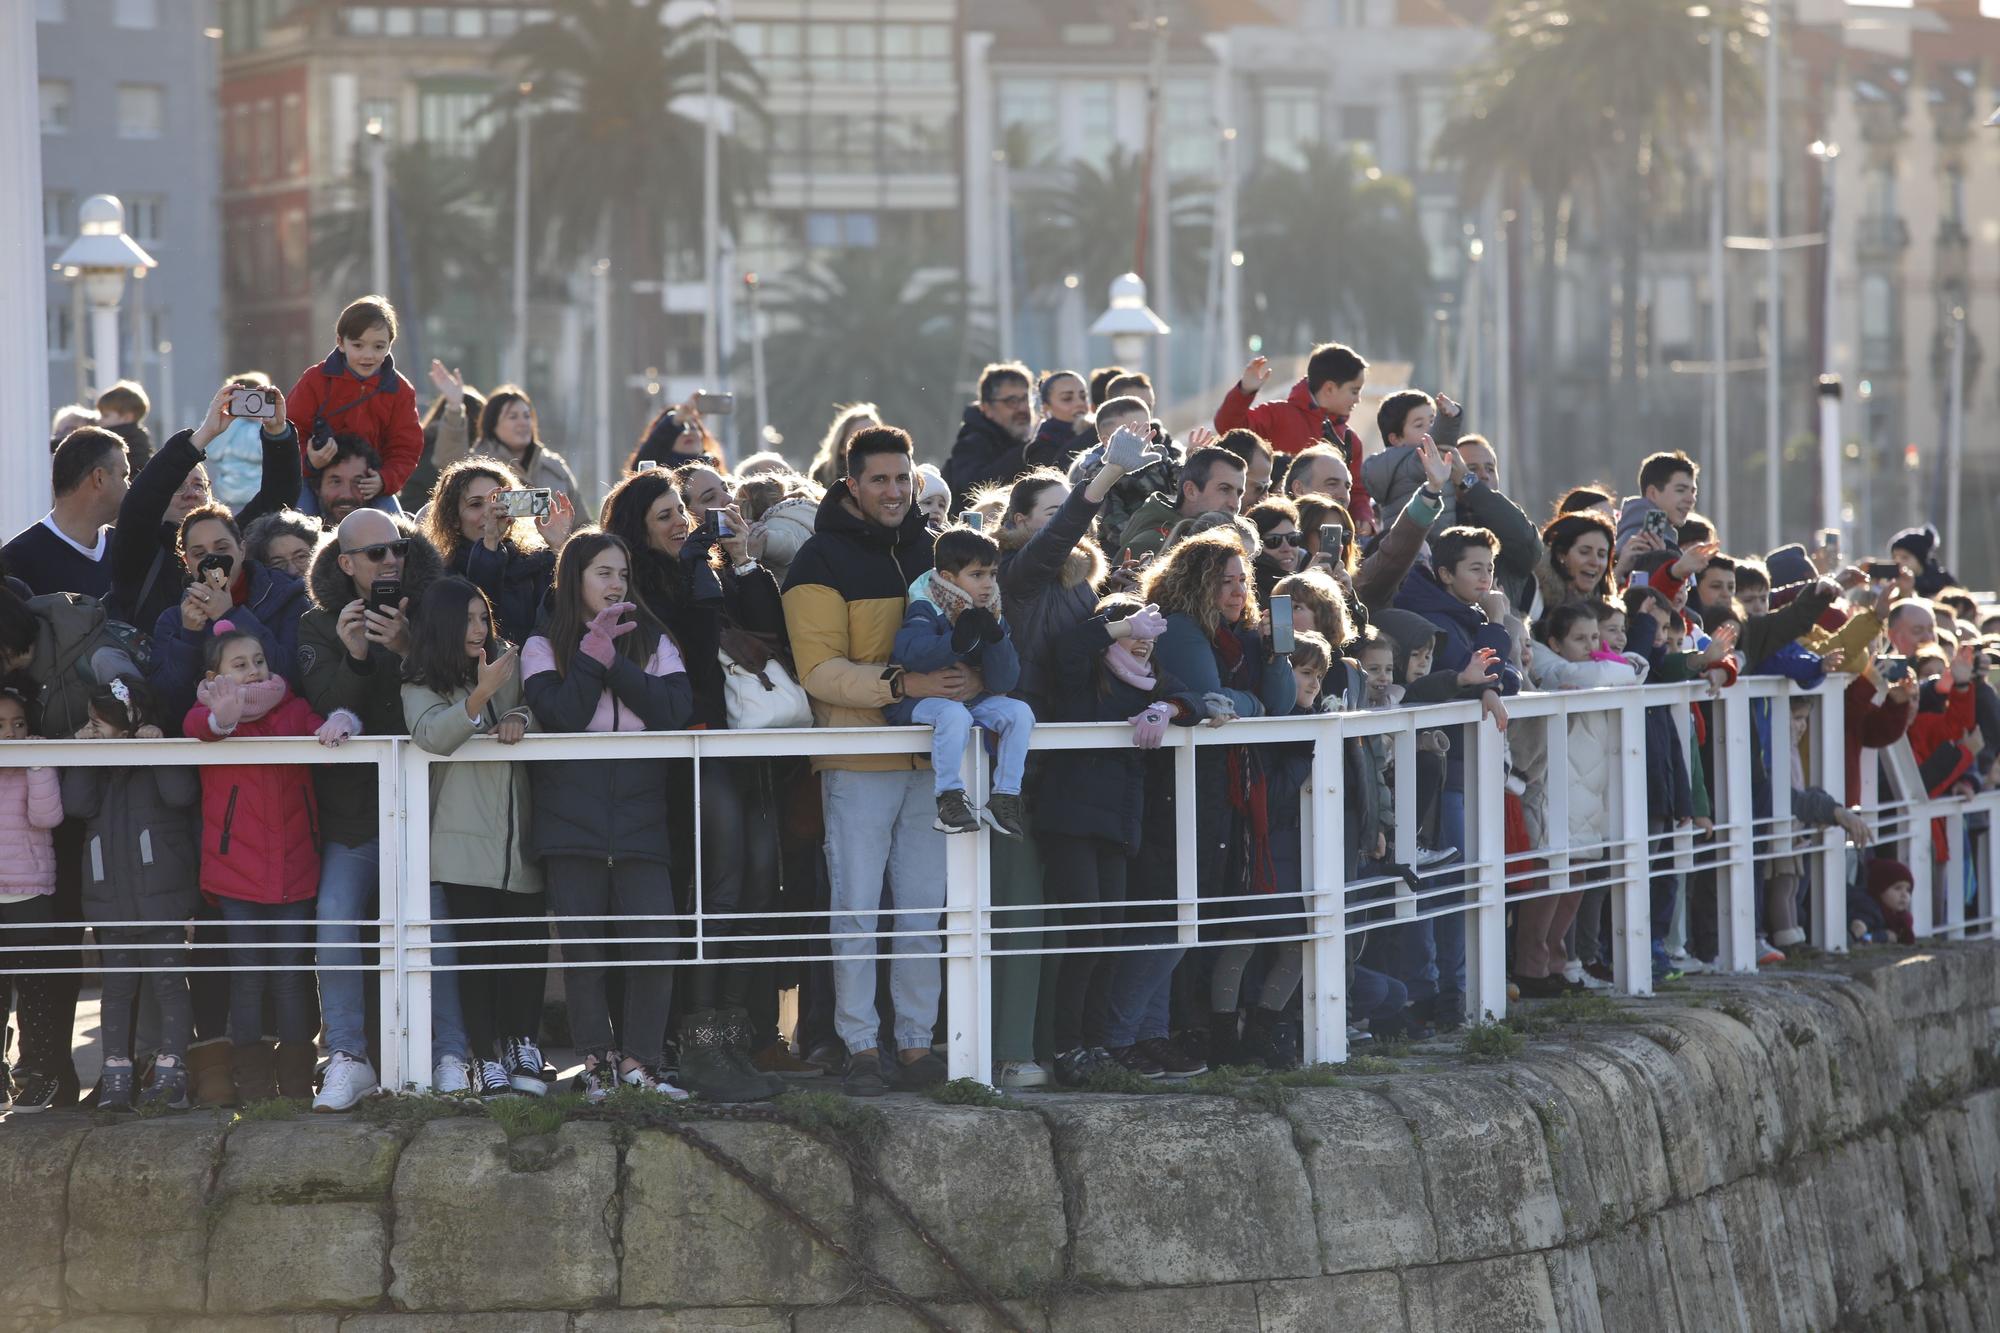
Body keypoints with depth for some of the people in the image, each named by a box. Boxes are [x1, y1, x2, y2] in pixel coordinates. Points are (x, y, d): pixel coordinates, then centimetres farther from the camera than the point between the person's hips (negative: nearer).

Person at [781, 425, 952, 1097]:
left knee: (923, 910, 7)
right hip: (858, 762, -5)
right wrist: (903, 684, -24)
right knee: (857, 911, -3)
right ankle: (862, 1047, 2)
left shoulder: (930, 550, 12)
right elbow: (820, 671, -12)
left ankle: (917, 1042, 12)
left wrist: (970, 677, -4)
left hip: (930, 757, 5)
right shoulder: (822, 561, -5)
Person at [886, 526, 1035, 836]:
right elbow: (911, 654, -30)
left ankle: (1005, 797, -12)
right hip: (921, 700, -6)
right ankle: (950, 798, -28)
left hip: (975, 700, 6)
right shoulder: (925, 611, -10)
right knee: (954, 714, -37)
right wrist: (958, 641, -43)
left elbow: (1003, 683, -2)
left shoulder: (992, 619, 7)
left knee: (1019, 712, -16)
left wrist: (996, 639, -19)